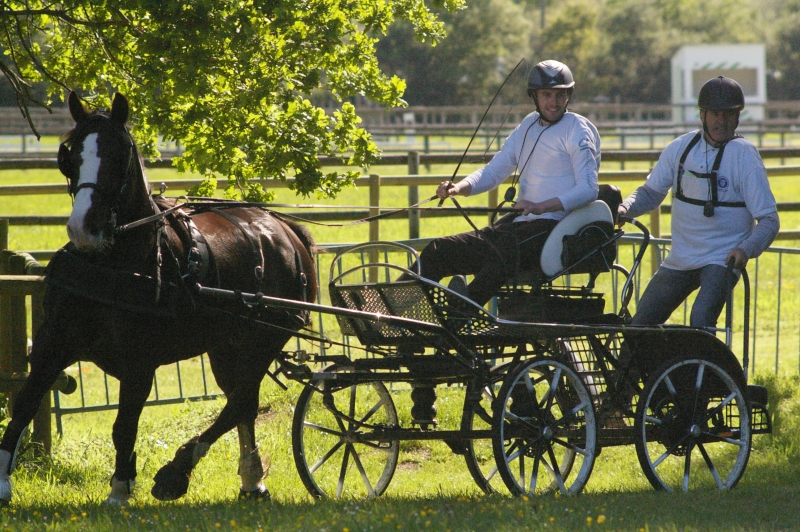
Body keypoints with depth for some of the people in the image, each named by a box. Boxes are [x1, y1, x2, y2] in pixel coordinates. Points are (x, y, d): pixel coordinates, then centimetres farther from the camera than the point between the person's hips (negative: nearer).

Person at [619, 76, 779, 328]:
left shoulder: (744, 154, -10)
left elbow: (768, 219, -13)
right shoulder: (681, 148, 4)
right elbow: (650, 192, 13)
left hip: (722, 261, -5)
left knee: (701, 321, -28)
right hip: (679, 260, 6)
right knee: (639, 326, 4)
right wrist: (625, 208, -9)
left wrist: (745, 250, -31)